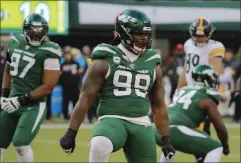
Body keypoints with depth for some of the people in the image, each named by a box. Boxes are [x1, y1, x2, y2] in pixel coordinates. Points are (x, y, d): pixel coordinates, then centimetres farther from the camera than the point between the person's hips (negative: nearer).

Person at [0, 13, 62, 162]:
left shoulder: (49, 52, -14)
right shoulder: (15, 42, 5)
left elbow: (48, 87, -15)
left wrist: (21, 100, -17)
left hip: (33, 106, -6)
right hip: (13, 102, 6)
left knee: (21, 144, -20)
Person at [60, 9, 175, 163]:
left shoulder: (152, 64, 14)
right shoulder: (106, 61, 1)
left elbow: (158, 105, 21)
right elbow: (86, 99, 0)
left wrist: (166, 140, 17)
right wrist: (71, 133, -5)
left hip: (141, 125, 5)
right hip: (113, 120, -5)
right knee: (99, 145, -37)